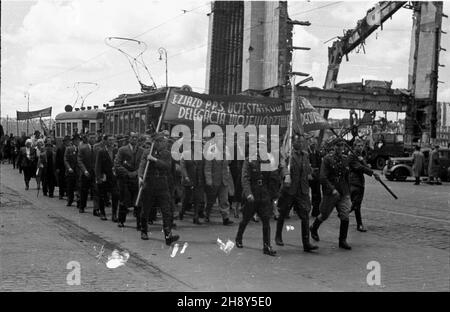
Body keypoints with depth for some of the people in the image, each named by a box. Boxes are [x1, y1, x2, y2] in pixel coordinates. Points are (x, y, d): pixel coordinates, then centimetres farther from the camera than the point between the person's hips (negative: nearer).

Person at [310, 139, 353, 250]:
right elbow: (322, 177, -15)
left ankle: (342, 241, 4)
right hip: (330, 193, -4)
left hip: (344, 193, 4)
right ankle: (313, 229, 38)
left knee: (345, 216, -6)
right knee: (324, 215, 9)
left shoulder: (345, 159, 8)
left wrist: (348, 192, 19)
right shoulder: (327, 159, -9)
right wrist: (332, 189, -24)